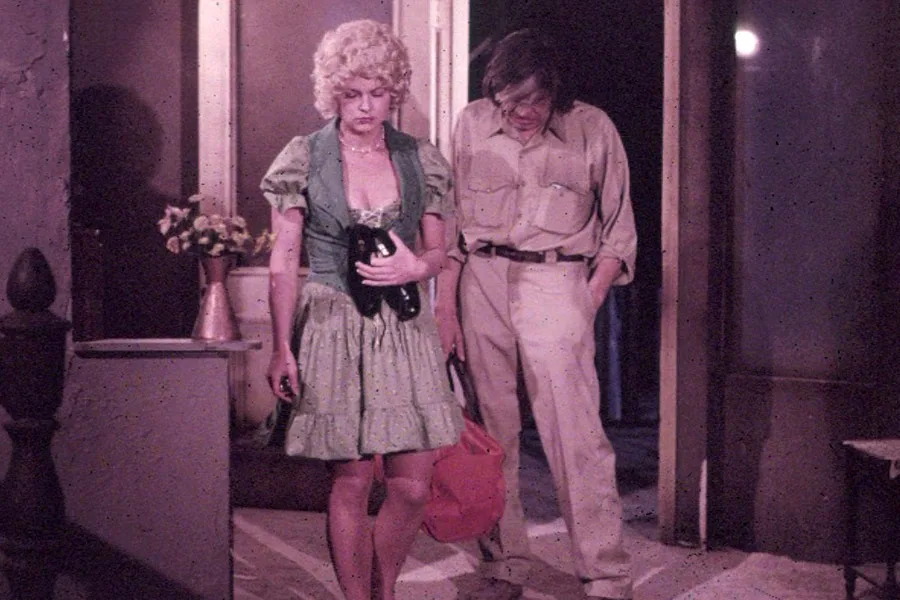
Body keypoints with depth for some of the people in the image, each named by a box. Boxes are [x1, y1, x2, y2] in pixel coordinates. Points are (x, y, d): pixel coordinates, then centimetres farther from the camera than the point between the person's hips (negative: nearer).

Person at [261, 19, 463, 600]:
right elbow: (284, 260, 1)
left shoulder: (421, 159, 6)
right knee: (352, 482, 1)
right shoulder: (303, 158, 0)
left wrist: (413, 268, -11)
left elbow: (439, 251, 12)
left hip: (405, 328, 3)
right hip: (333, 329, -2)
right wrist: (282, 347, -4)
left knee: (412, 485, 1)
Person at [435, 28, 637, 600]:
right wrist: (445, 308, 5)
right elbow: (451, 221, 9)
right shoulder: (472, 124, 5)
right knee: (491, 430, 7)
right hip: (481, 281, 3)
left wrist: (588, 304, -4)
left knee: (575, 432, -8)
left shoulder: (592, 128, -1)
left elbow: (620, 230, 5)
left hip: (557, 282, -3)